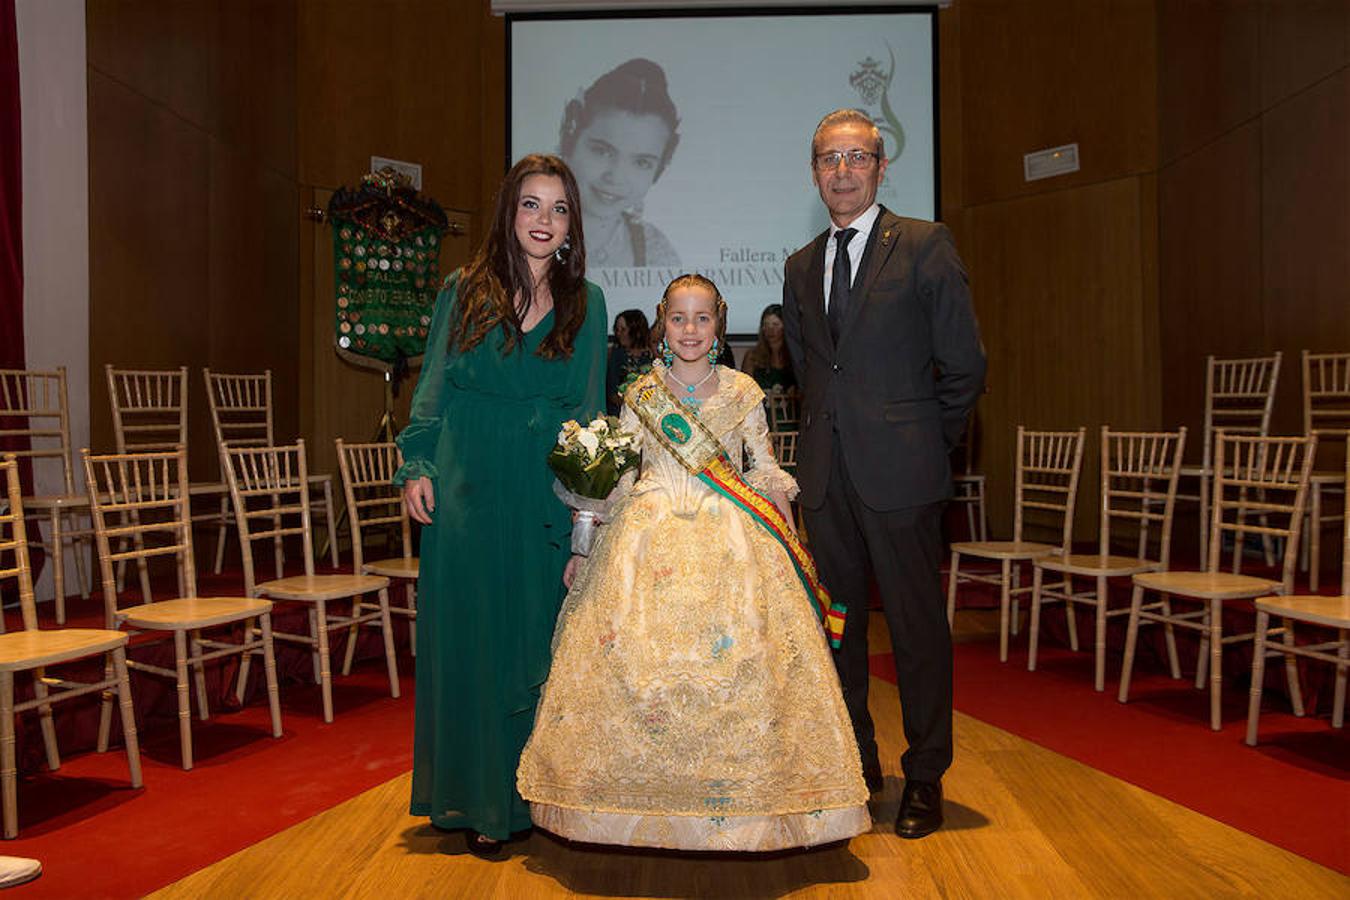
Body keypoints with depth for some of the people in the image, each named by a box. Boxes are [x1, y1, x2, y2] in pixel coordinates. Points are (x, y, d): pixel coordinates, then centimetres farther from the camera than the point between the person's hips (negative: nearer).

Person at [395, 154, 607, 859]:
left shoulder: (585, 303, 7)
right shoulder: (465, 289, 5)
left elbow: (589, 406, 6)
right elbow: (433, 389, 8)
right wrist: (415, 468, -3)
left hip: (546, 496, 1)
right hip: (467, 491, 0)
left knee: (539, 638, 7)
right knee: (470, 639, 5)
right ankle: (479, 801, 20)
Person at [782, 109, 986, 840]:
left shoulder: (924, 245, -2)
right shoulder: (800, 266, 14)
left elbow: (964, 362, -2)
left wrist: (930, 440, 3)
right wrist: (830, 428, 15)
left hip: (900, 472, -5)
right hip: (826, 473, 5)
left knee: (917, 626, 3)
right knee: (836, 622, 11)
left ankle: (925, 778, 19)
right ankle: (855, 764, 27)